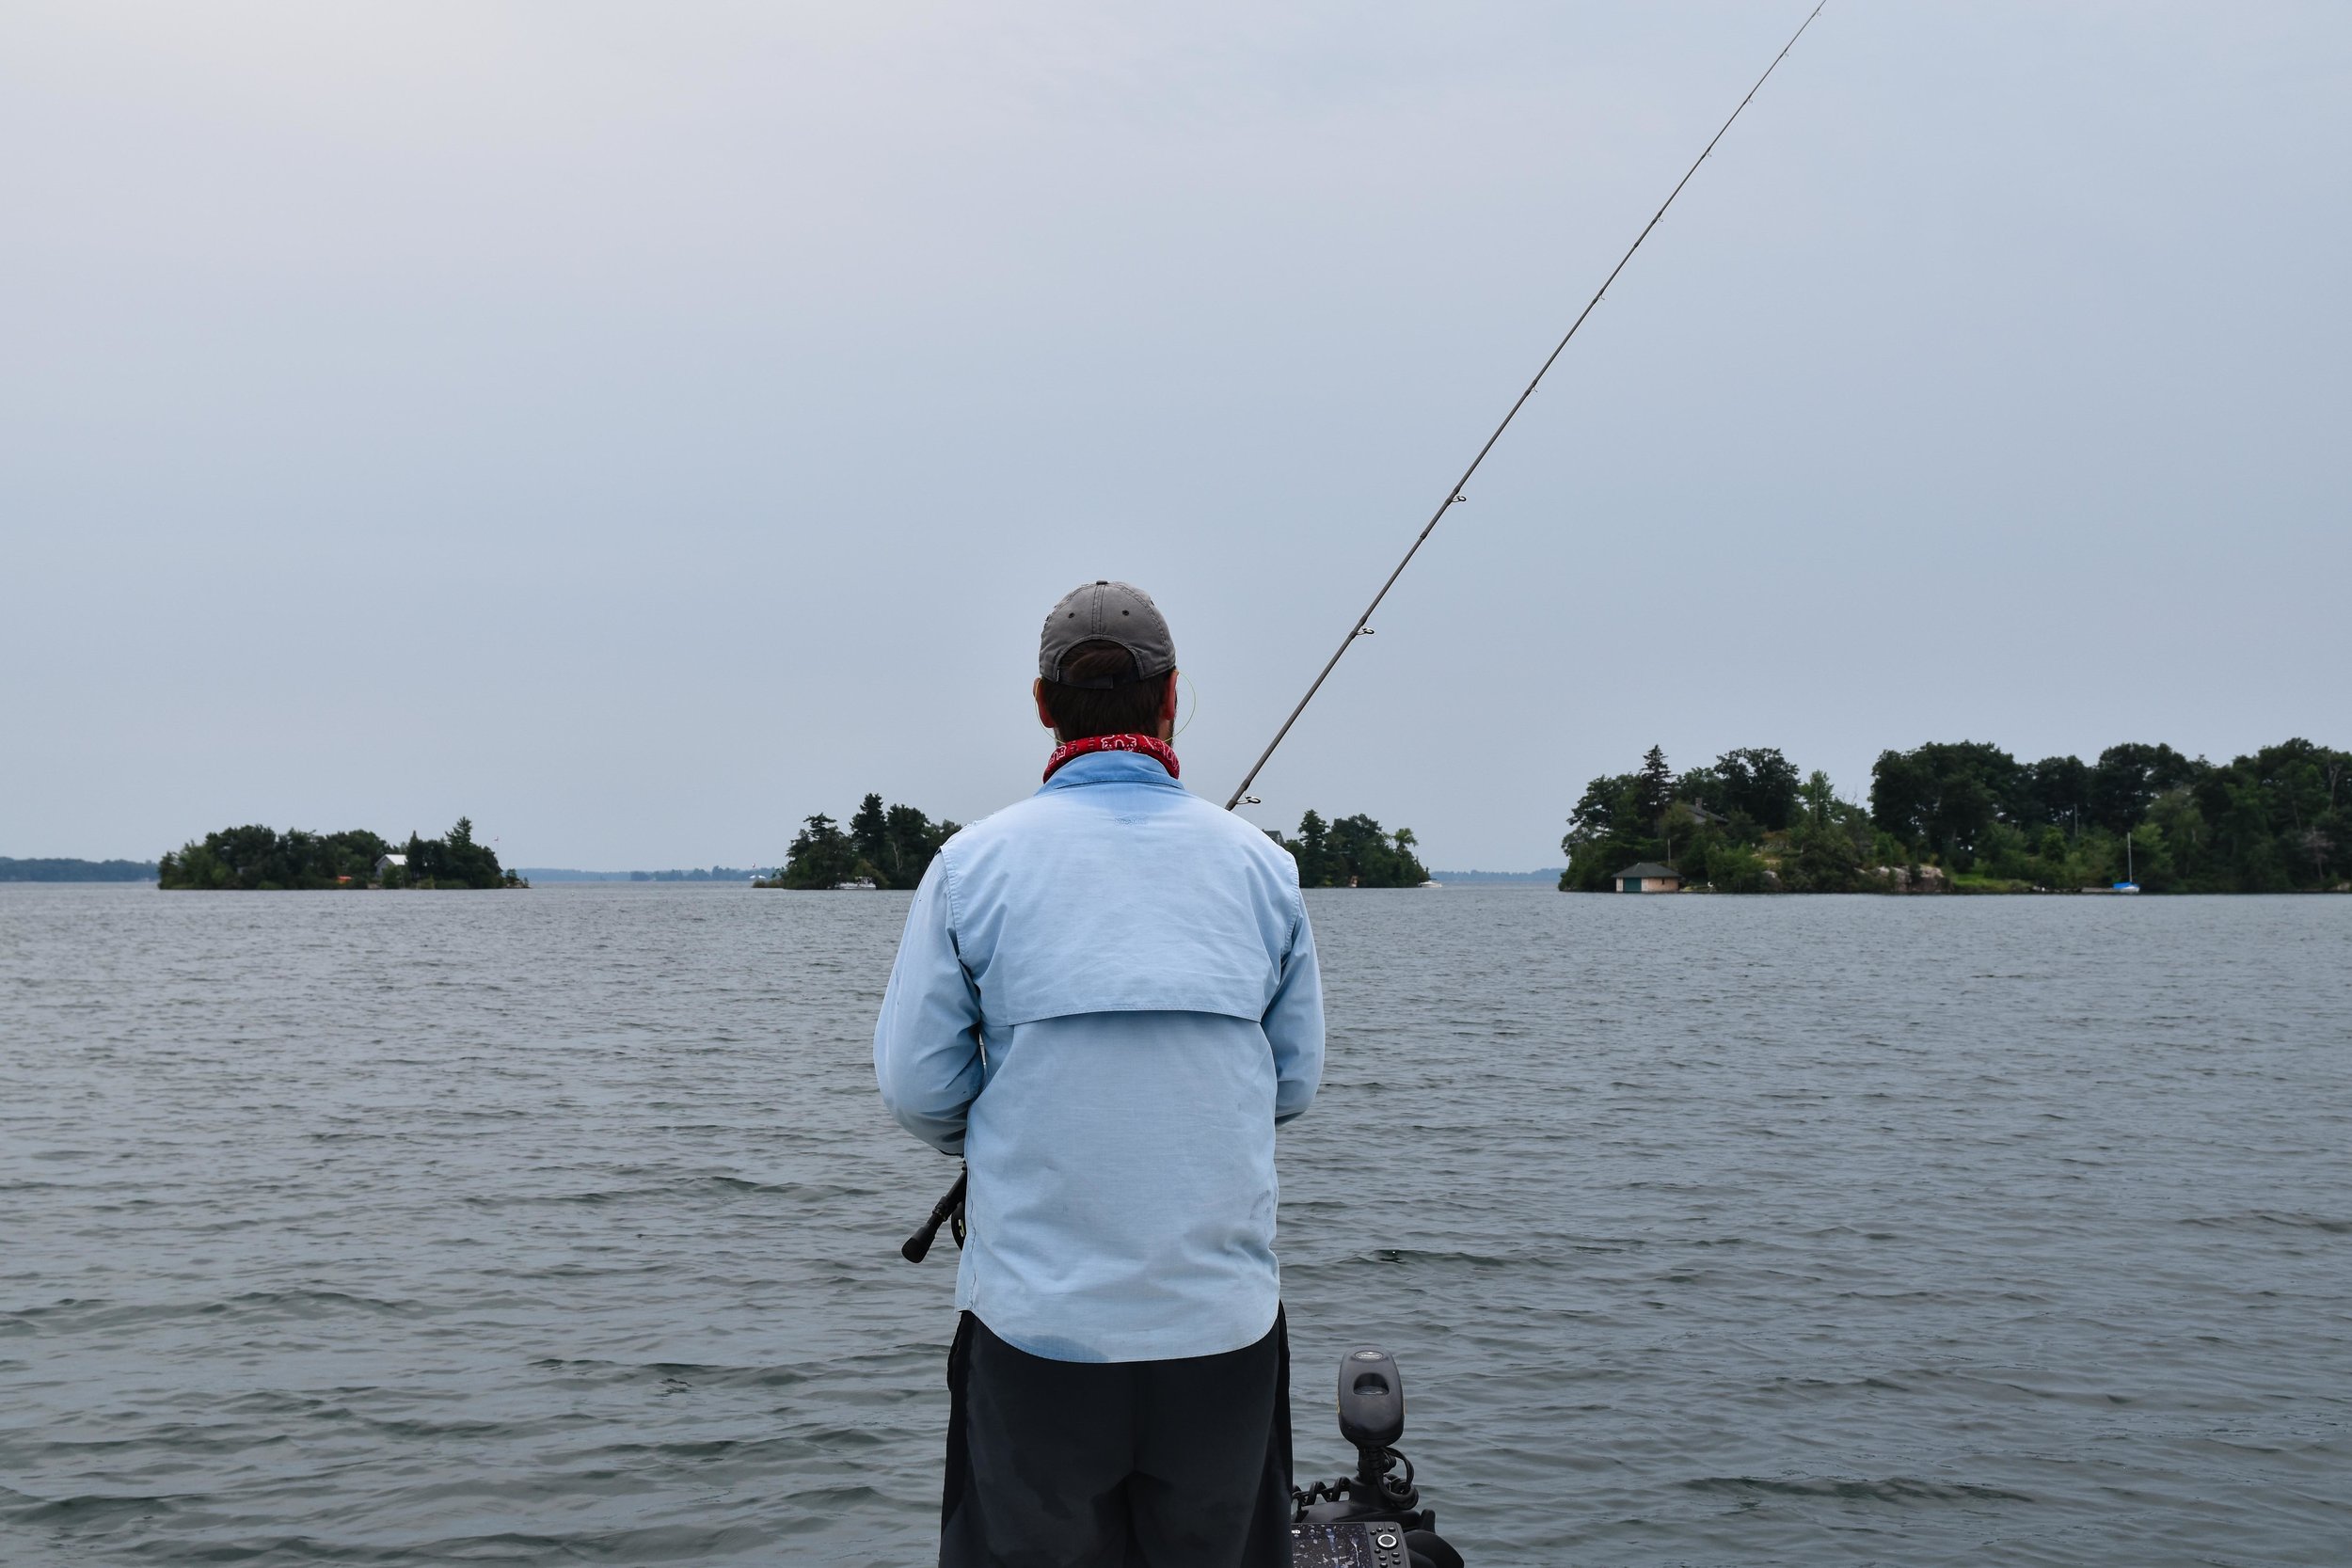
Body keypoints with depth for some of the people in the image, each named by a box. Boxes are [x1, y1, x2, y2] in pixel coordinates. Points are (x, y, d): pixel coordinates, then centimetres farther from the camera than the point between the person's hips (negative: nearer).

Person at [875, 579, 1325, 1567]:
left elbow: (916, 1086, -3)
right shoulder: (1261, 865, 1)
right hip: (1224, 1318, 2)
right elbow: (1294, 1082, 8)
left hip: (1038, 1323, -1)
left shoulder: (974, 864, -5)